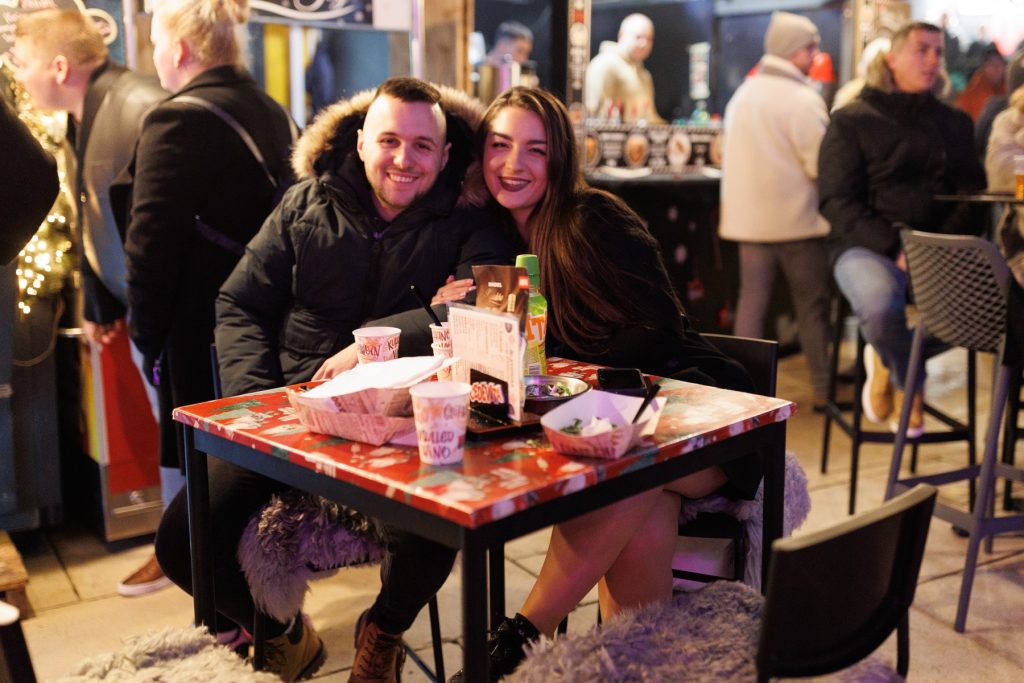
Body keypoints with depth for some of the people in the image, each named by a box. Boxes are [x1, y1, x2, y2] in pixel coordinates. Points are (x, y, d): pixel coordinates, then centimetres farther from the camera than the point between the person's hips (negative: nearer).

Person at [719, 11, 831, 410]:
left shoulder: (743, 93, 12)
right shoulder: (803, 99, -13)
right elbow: (821, 164, -16)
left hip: (747, 215, 7)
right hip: (795, 218, -6)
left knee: (752, 299, 8)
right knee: (812, 304, 4)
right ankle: (823, 387, 12)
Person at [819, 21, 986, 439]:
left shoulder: (954, 123, 19)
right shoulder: (853, 120, 4)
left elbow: (973, 194, 12)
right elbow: (837, 200, -5)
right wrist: (894, 247, -19)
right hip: (867, 246, -4)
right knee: (881, 303, -38)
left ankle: (891, 362, 2)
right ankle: (909, 383, 1)